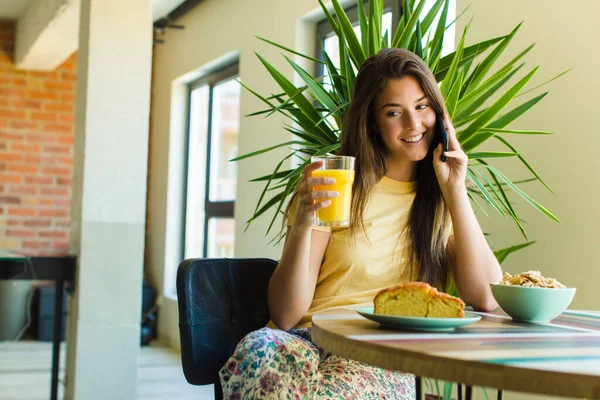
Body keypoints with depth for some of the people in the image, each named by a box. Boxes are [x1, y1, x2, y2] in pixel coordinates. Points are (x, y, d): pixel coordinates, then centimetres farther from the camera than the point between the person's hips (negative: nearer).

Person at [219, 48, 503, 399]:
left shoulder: (442, 201, 12)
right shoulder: (335, 185, 3)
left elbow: (486, 299, -4)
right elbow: (285, 316, -4)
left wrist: (455, 190, -6)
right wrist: (302, 224, -21)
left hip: (383, 360, 0)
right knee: (257, 350, -36)